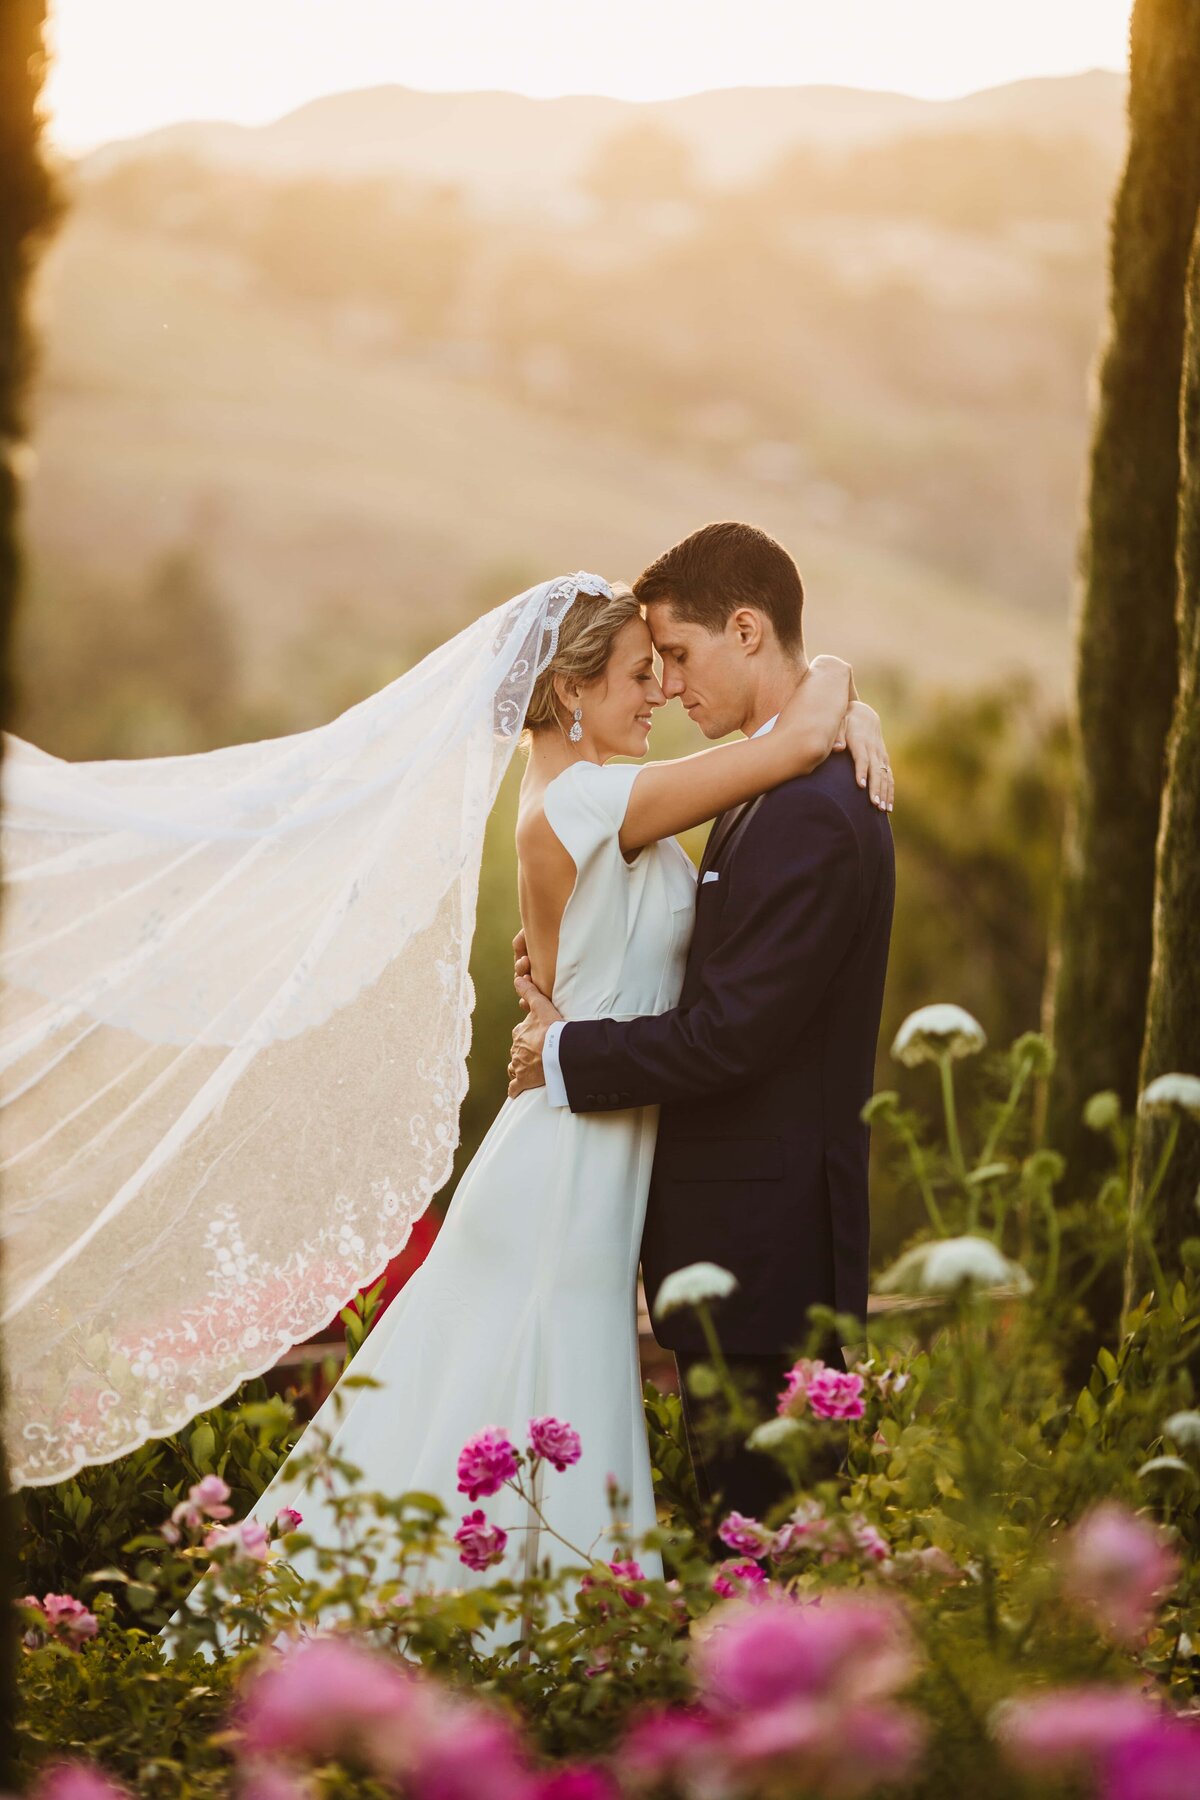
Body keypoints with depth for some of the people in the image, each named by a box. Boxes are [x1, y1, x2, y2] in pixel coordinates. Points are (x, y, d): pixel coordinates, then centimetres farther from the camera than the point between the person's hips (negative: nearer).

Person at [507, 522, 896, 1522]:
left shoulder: (810, 811, -19)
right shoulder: (803, 787, 14)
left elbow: (732, 1034, -22)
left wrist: (568, 1054, -9)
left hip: (761, 1241, -10)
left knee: (754, 1522, -5)